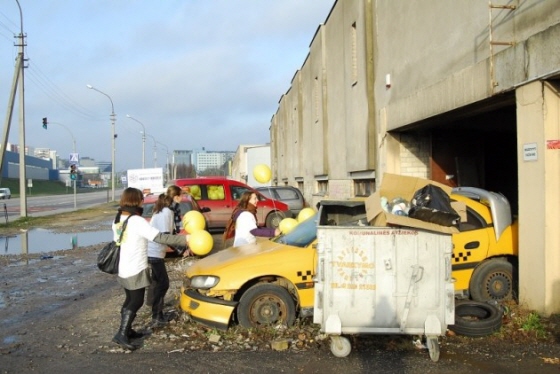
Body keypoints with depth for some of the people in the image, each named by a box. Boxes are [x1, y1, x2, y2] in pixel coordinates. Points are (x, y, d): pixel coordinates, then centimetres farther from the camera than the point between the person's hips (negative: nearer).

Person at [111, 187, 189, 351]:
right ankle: (121, 334, -3)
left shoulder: (118, 220, 6)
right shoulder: (137, 221, -20)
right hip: (135, 269, -8)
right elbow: (159, 237, -26)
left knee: (130, 299, 19)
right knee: (136, 302, 0)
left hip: (123, 268, 8)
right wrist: (184, 239, -26)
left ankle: (126, 330, 27)